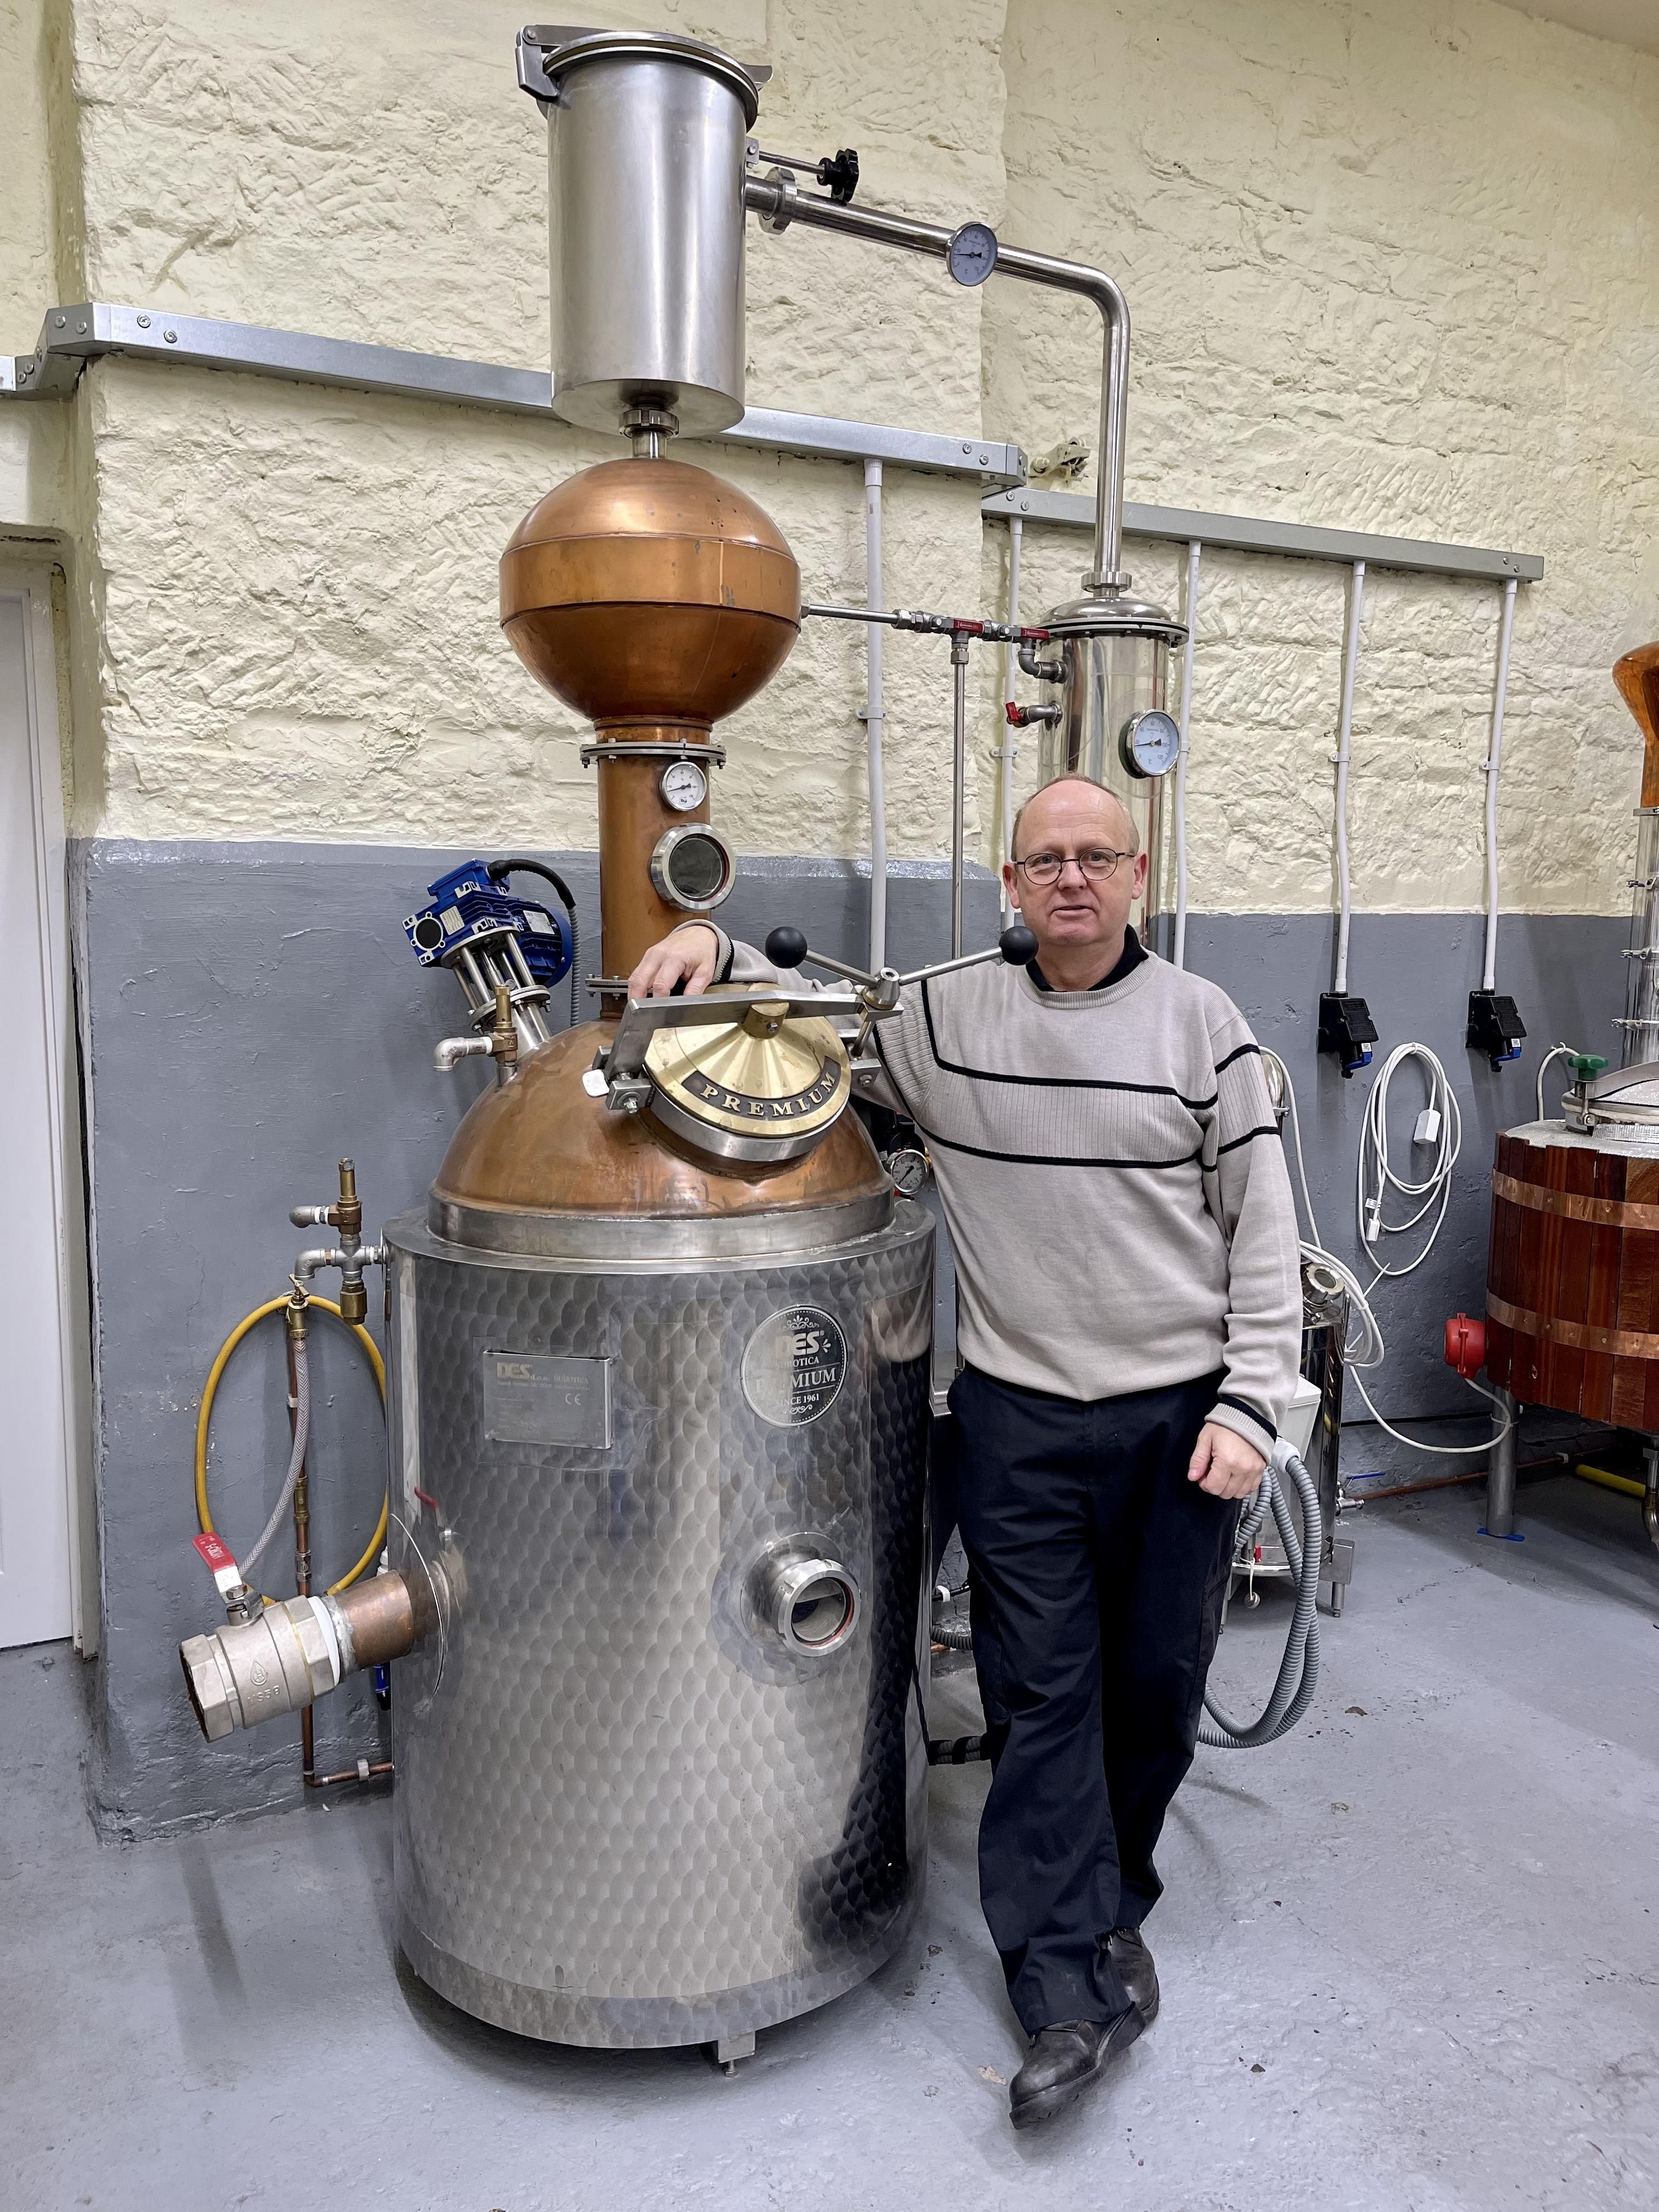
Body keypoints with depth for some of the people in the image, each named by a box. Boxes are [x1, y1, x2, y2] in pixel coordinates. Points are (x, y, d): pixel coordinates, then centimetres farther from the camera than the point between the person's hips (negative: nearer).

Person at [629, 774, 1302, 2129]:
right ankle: (1077, 1982, 15)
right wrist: (713, 948, -4)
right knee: (1040, 1694, 3)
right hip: (1020, 1418, 0)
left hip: (1181, 1413, 0)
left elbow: (1263, 1226, -2)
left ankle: (1098, 1900, 38)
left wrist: (1251, 1405, -7)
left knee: (1160, 1679, 13)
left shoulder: (1199, 1021, -2)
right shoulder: (948, 1015, 2)